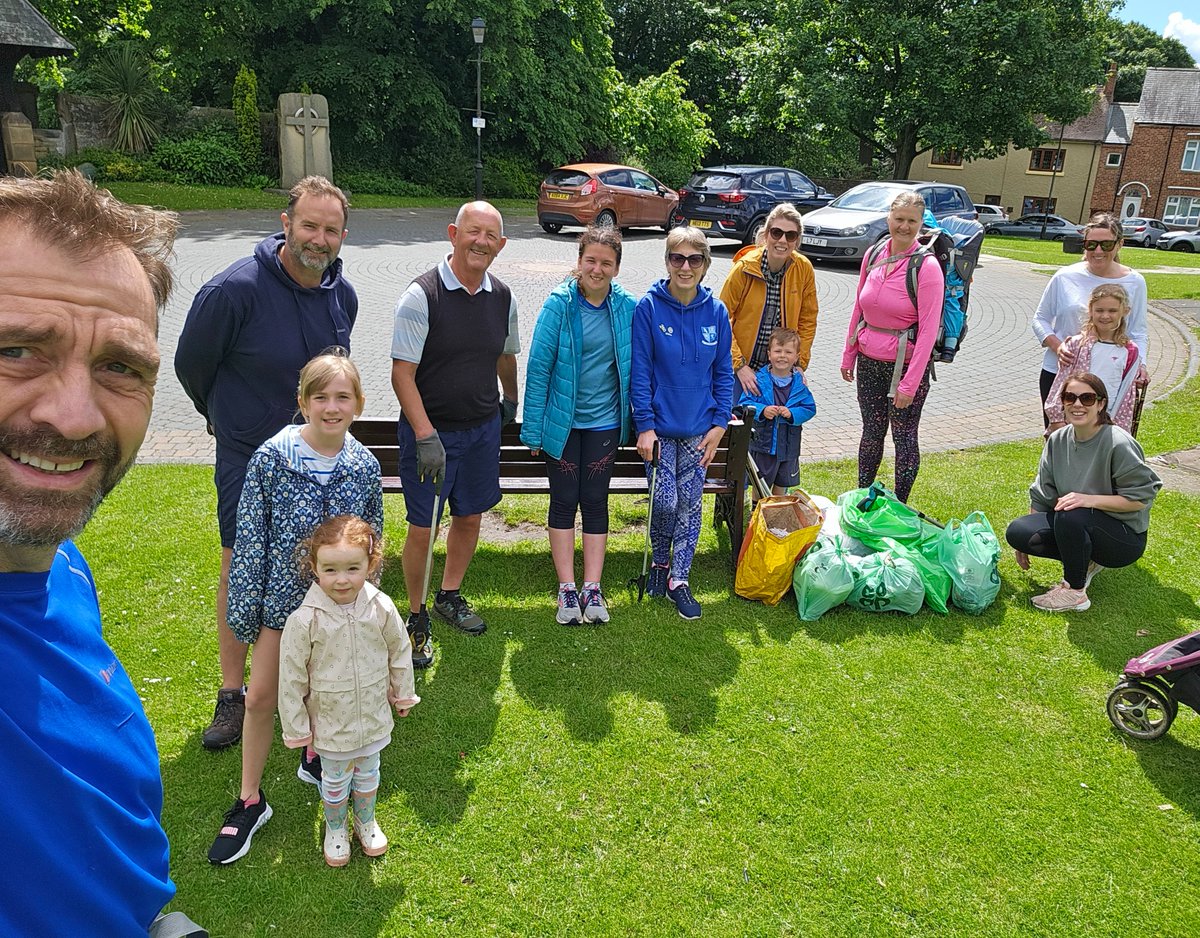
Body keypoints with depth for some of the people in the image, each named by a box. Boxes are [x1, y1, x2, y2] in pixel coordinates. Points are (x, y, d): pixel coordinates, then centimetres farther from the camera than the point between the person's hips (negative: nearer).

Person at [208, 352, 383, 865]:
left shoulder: (365, 466, -8)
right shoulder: (270, 458, -16)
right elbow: (249, 539, -10)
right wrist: (243, 611, -8)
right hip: (282, 596, -2)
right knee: (262, 697, 6)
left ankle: (314, 756, 45)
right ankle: (250, 800, 24)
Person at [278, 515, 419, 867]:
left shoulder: (381, 608, -19)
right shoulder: (304, 620, -26)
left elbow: (400, 652, -1)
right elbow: (291, 678, -15)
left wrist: (403, 694, 10)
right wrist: (296, 727, -7)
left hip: (374, 715, 2)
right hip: (330, 721, -2)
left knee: (368, 774, 25)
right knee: (335, 780, 21)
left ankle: (366, 821, 52)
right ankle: (335, 828, 49)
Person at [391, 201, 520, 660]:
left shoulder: (503, 298, 2)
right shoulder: (422, 295, -14)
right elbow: (402, 373, -15)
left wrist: (510, 401, 31)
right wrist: (425, 436, -21)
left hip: (483, 427, 5)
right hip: (430, 431, -5)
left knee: (470, 518, 16)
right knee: (422, 528, 0)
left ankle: (450, 596, 38)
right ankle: (416, 617, 21)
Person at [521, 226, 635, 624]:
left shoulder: (627, 308, -3)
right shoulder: (559, 304, -10)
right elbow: (538, 367, -8)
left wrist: (640, 421, 4)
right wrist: (533, 428, -9)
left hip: (605, 422, 2)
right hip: (562, 422, -1)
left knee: (595, 502, 9)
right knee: (564, 501, 7)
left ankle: (592, 589, 18)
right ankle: (567, 589, 18)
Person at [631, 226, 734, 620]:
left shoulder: (716, 311, -1)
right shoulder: (648, 307, -9)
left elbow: (724, 371, 5)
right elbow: (639, 370, -9)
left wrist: (719, 424, -1)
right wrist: (644, 425, -12)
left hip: (699, 428, 3)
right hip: (660, 425, -2)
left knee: (690, 504, 7)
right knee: (665, 501, -4)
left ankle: (679, 579, 21)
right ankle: (660, 561, 26)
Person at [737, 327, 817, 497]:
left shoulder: (799, 383, -3)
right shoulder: (759, 380, -10)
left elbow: (810, 408, -3)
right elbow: (745, 402, -9)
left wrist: (791, 413, -20)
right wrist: (762, 411, -26)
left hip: (789, 443, 3)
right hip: (763, 442, -2)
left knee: (782, 483, 19)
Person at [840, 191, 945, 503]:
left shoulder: (927, 267, -14)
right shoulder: (874, 255, 2)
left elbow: (928, 330, -16)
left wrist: (910, 383, -19)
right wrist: (848, 355, 13)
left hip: (906, 363, -5)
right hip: (869, 360, 5)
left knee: (904, 435, 7)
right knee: (872, 430, 16)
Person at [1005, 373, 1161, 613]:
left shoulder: (1119, 444, -22)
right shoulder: (1058, 440, -3)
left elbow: (1141, 498, -18)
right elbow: (1041, 495, 6)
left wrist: (1090, 499, -30)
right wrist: (1025, 543, 9)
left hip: (1125, 538, -6)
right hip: (1077, 529, 7)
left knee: (1071, 515, -36)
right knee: (1016, 532, -12)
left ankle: (1075, 592, -15)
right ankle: (1085, 562, 6)